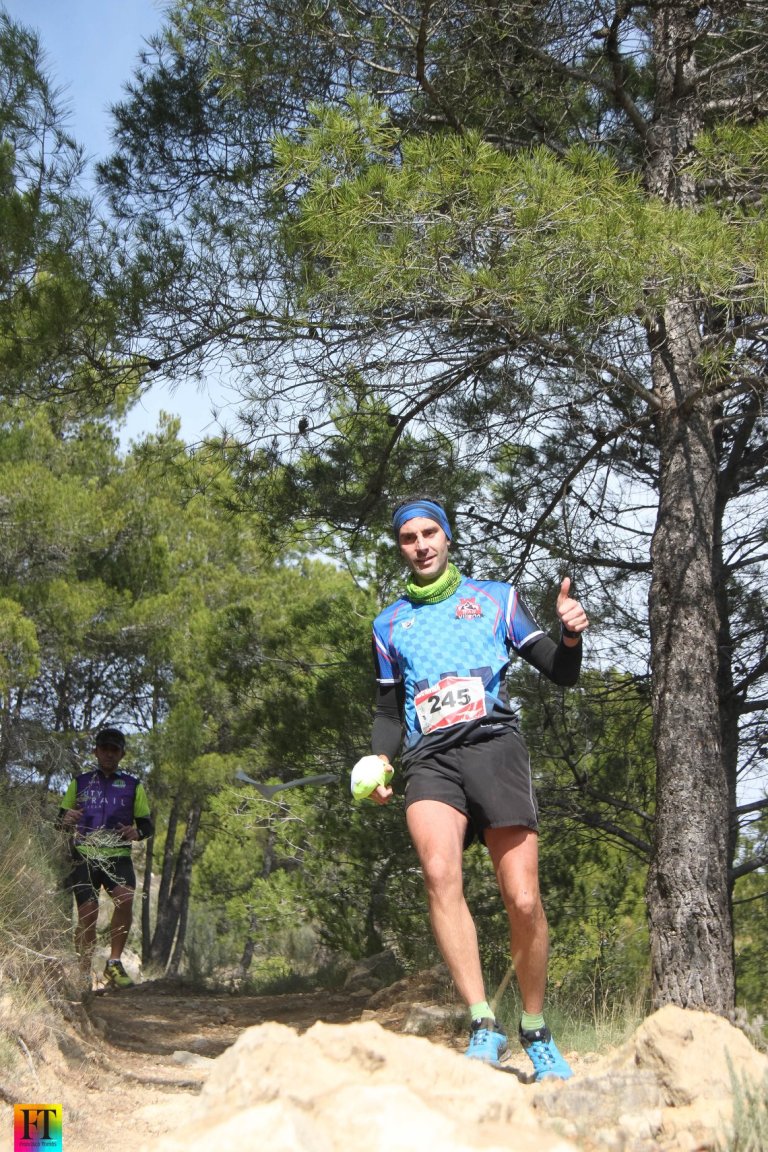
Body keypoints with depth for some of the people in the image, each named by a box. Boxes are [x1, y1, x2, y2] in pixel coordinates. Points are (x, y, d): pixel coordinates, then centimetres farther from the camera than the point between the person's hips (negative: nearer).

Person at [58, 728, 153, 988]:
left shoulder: (133, 785, 11)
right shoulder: (79, 782, 13)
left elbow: (147, 824, 13)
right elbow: (61, 821, 16)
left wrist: (137, 832, -10)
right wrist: (66, 820, -9)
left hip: (118, 856, 0)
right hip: (85, 856, 1)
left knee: (125, 897, -28)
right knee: (87, 912, -14)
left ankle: (114, 963, -14)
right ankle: (84, 974, 3)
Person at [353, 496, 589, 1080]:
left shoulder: (496, 597, 15)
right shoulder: (389, 624, 22)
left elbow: (561, 674, 13)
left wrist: (570, 637, -9)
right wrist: (379, 759, 6)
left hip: (493, 744, -1)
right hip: (429, 759, 2)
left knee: (524, 901, -9)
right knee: (440, 873, -27)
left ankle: (536, 1032, 13)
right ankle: (484, 1026, -23)